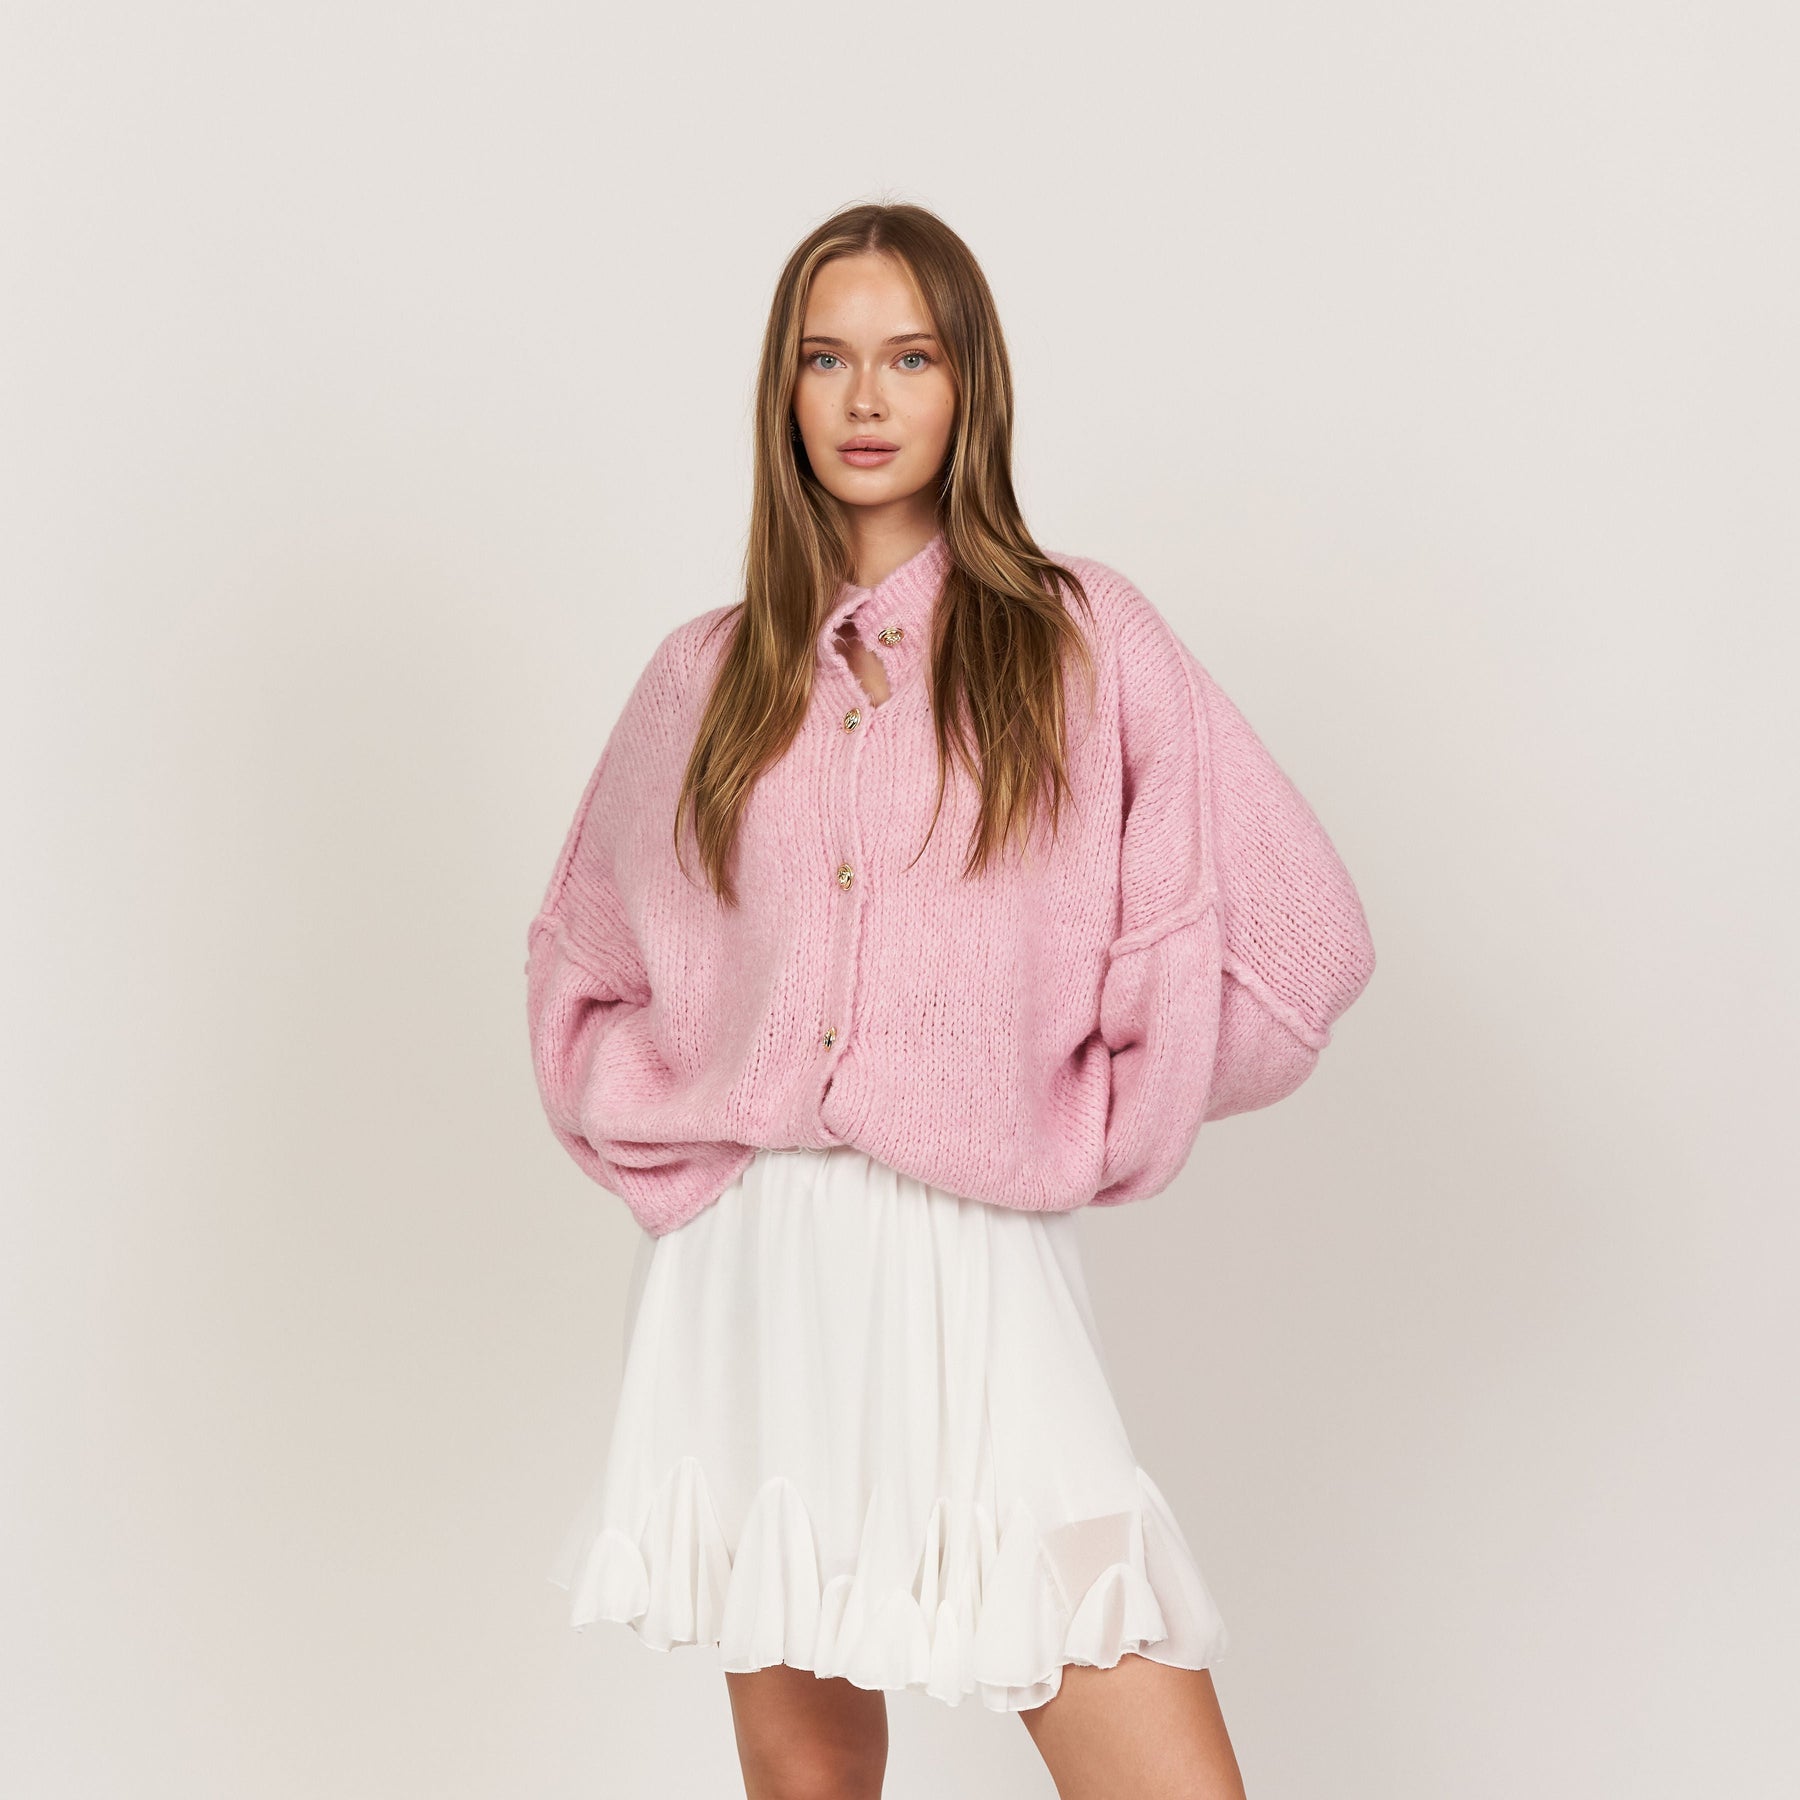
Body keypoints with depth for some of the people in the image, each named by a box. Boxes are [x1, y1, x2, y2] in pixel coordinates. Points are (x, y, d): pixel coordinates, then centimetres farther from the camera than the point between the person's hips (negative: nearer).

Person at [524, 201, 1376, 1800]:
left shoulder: (1079, 637, 1)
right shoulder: (710, 674, 10)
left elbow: (1298, 941, -2)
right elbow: (578, 951, 22)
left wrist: (1067, 1129, -1)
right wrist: (660, 1127, 6)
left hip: (976, 1266, -2)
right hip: (746, 1279, 3)